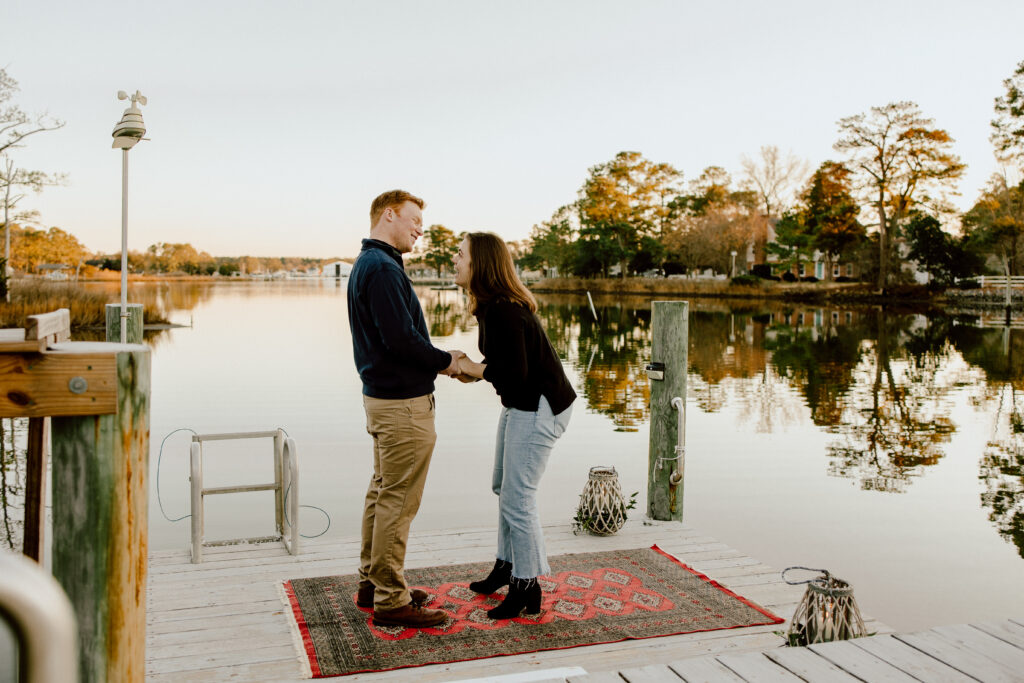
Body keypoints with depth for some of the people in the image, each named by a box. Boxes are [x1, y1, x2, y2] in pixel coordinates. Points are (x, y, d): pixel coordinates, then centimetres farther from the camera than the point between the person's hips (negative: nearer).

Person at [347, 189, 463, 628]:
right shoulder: (383, 268, -17)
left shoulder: (367, 264, 16)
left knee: (381, 494, 18)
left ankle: (372, 584, 29)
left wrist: (439, 359, 7)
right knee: (397, 502, -3)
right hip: (403, 403, -11)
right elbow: (400, 338, -24)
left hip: (382, 396, 11)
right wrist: (444, 361, -9)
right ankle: (390, 600, 7)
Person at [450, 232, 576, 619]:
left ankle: (527, 590, 9)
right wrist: (471, 369, -2)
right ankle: (507, 565, 39)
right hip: (520, 405, 11)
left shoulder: (502, 312, -24)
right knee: (504, 487, 22)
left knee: (517, 499, -5)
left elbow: (515, 372, -28)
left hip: (538, 409, -11)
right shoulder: (492, 306, 7)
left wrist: (472, 368, -14)